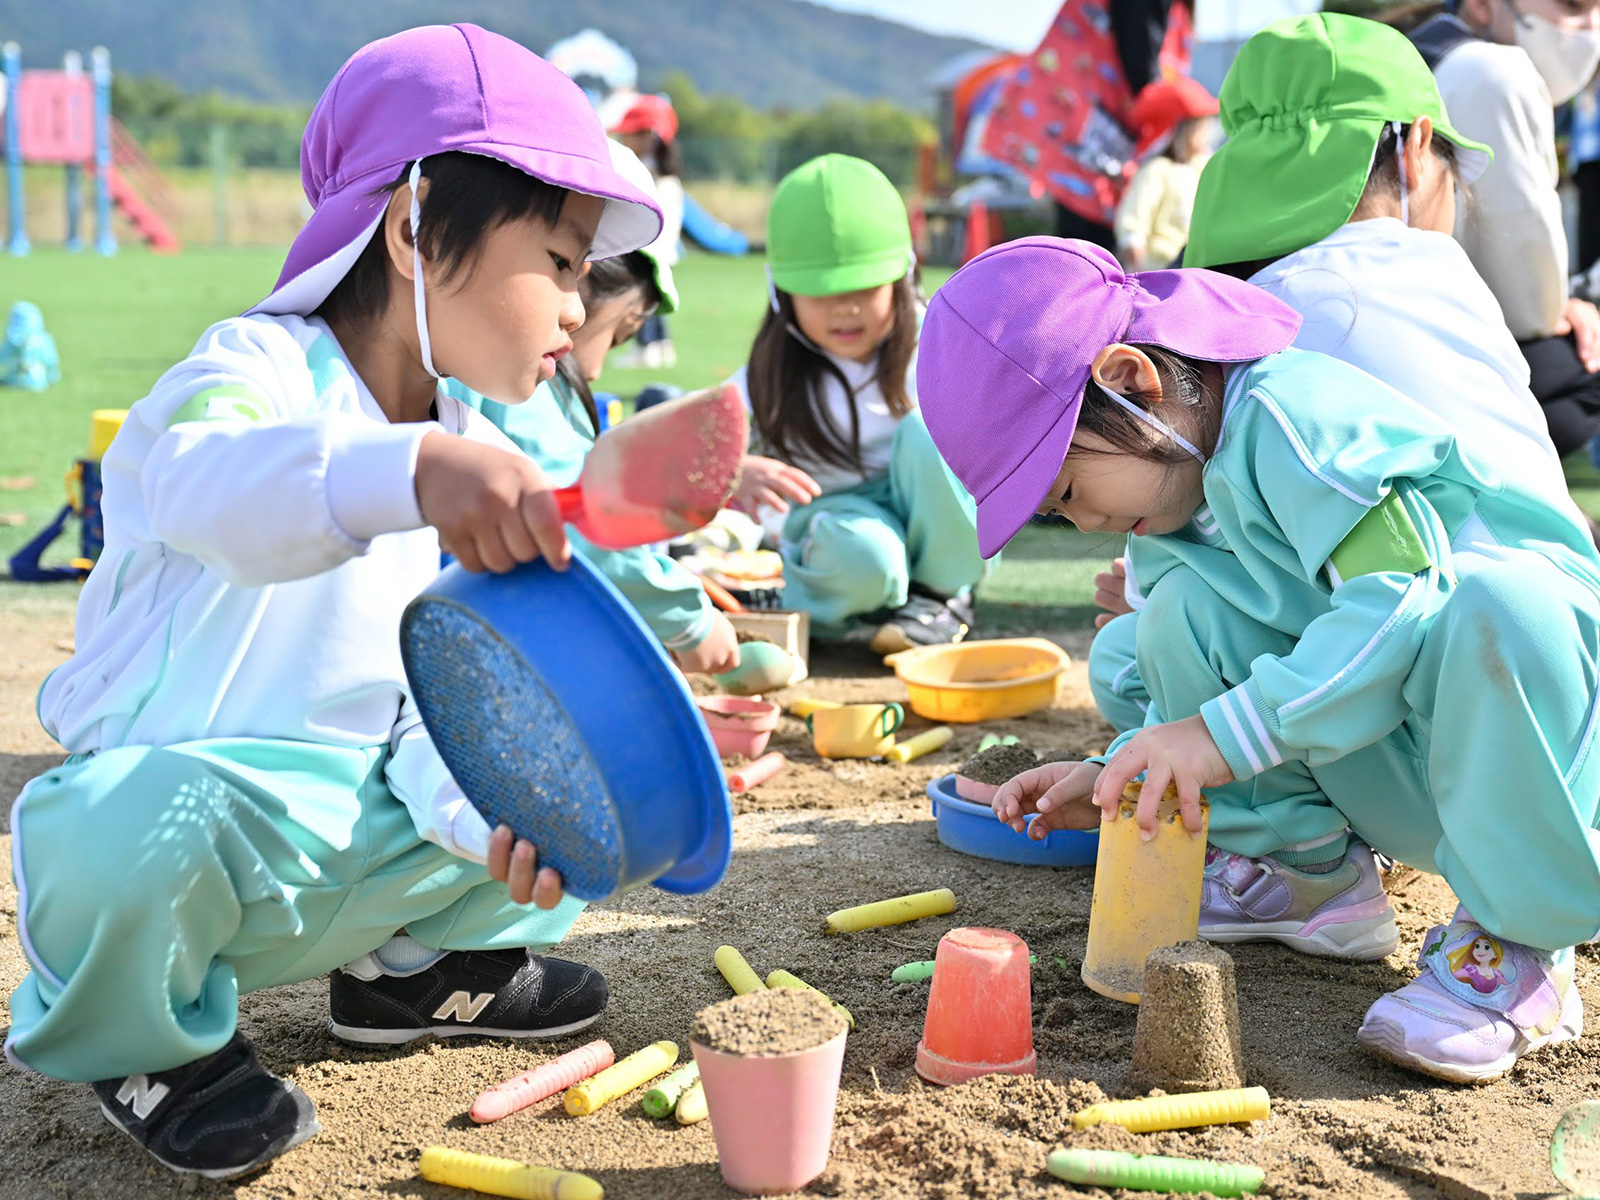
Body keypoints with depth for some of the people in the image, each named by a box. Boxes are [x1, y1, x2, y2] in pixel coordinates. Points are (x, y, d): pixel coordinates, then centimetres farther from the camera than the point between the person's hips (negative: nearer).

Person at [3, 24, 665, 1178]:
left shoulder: (474, 455, 6)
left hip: (358, 839, 6)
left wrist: (489, 814, -21)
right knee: (141, 825, -39)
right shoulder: (259, 367, -17)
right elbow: (204, 487, -43)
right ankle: (139, 1036, -4)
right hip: (184, 799, -6)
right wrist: (413, 470, -62)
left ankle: (409, 961, 19)